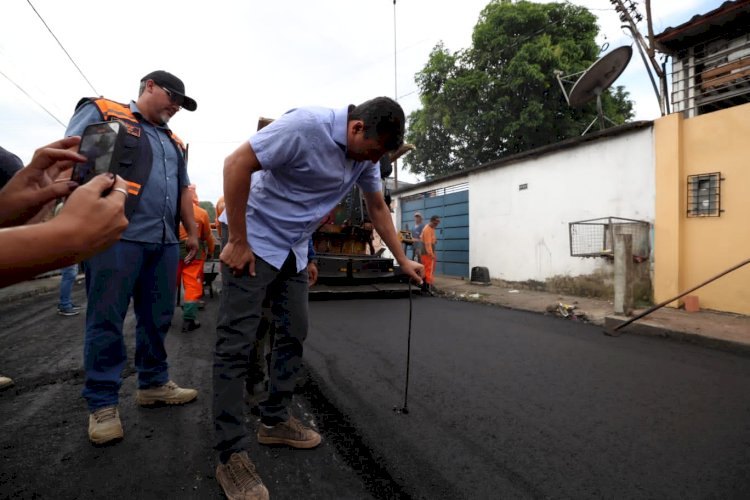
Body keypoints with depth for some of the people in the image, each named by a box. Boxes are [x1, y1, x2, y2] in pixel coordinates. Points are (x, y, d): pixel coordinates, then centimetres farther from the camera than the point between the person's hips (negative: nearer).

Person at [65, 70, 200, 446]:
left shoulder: (174, 142, 24)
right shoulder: (102, 112, 7)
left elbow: (183, 190, 26)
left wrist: (192, 231, 19)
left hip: (165, 241, 6)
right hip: (117, 235, -6)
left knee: (158, 317, 10)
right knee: (106, 319, 0)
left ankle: (154, 384, 24)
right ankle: (102, 403, 11)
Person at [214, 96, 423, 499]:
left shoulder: (365, 155, 1)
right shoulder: (307, 125, -24)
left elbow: (377, 208, 12)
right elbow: (237, 163, -23)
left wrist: (402, 260, 13)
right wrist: (237, 241, -21)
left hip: (294, 249, 8)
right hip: (254, 239, -7)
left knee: (294, 335, 9)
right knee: (236, 342, -8)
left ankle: (274, 421, 25)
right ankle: (231, 455, 2)